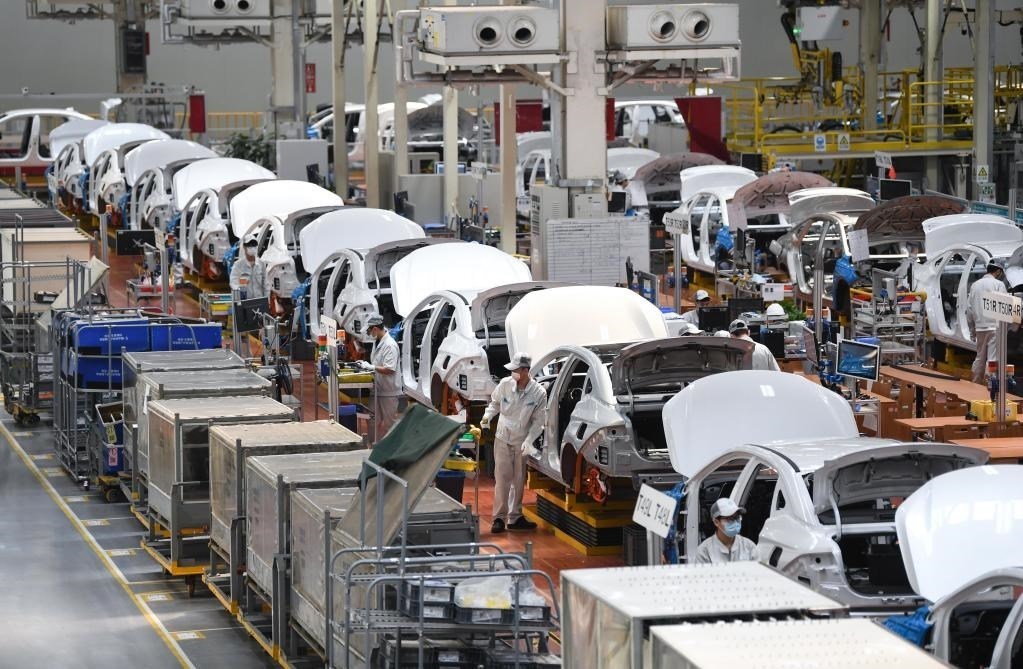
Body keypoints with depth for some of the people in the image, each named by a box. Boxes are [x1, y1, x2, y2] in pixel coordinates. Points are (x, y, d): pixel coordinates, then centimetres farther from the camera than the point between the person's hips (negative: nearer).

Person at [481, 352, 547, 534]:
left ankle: (515, 517, 20)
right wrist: (487, 416, -9)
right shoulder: (505, 384, -11)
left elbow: (539, 421, -7)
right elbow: (495, 403, 9)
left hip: (521, 442, 0)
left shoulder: (539, 393, -14)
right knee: (502, 478, -4)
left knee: (518, 481, 10)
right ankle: (499, 517, -1)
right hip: (503, 439, 0)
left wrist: (529, 440, -18)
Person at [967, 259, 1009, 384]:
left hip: (980, 327, 6)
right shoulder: (999, 284, -6)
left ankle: (975, 385, 20)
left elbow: (969, 309, 15)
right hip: (995, 327, -6)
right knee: (993, 359, -7)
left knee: (980, 358, 16)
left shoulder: (975, 285, 12)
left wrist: (972, 329, 20)